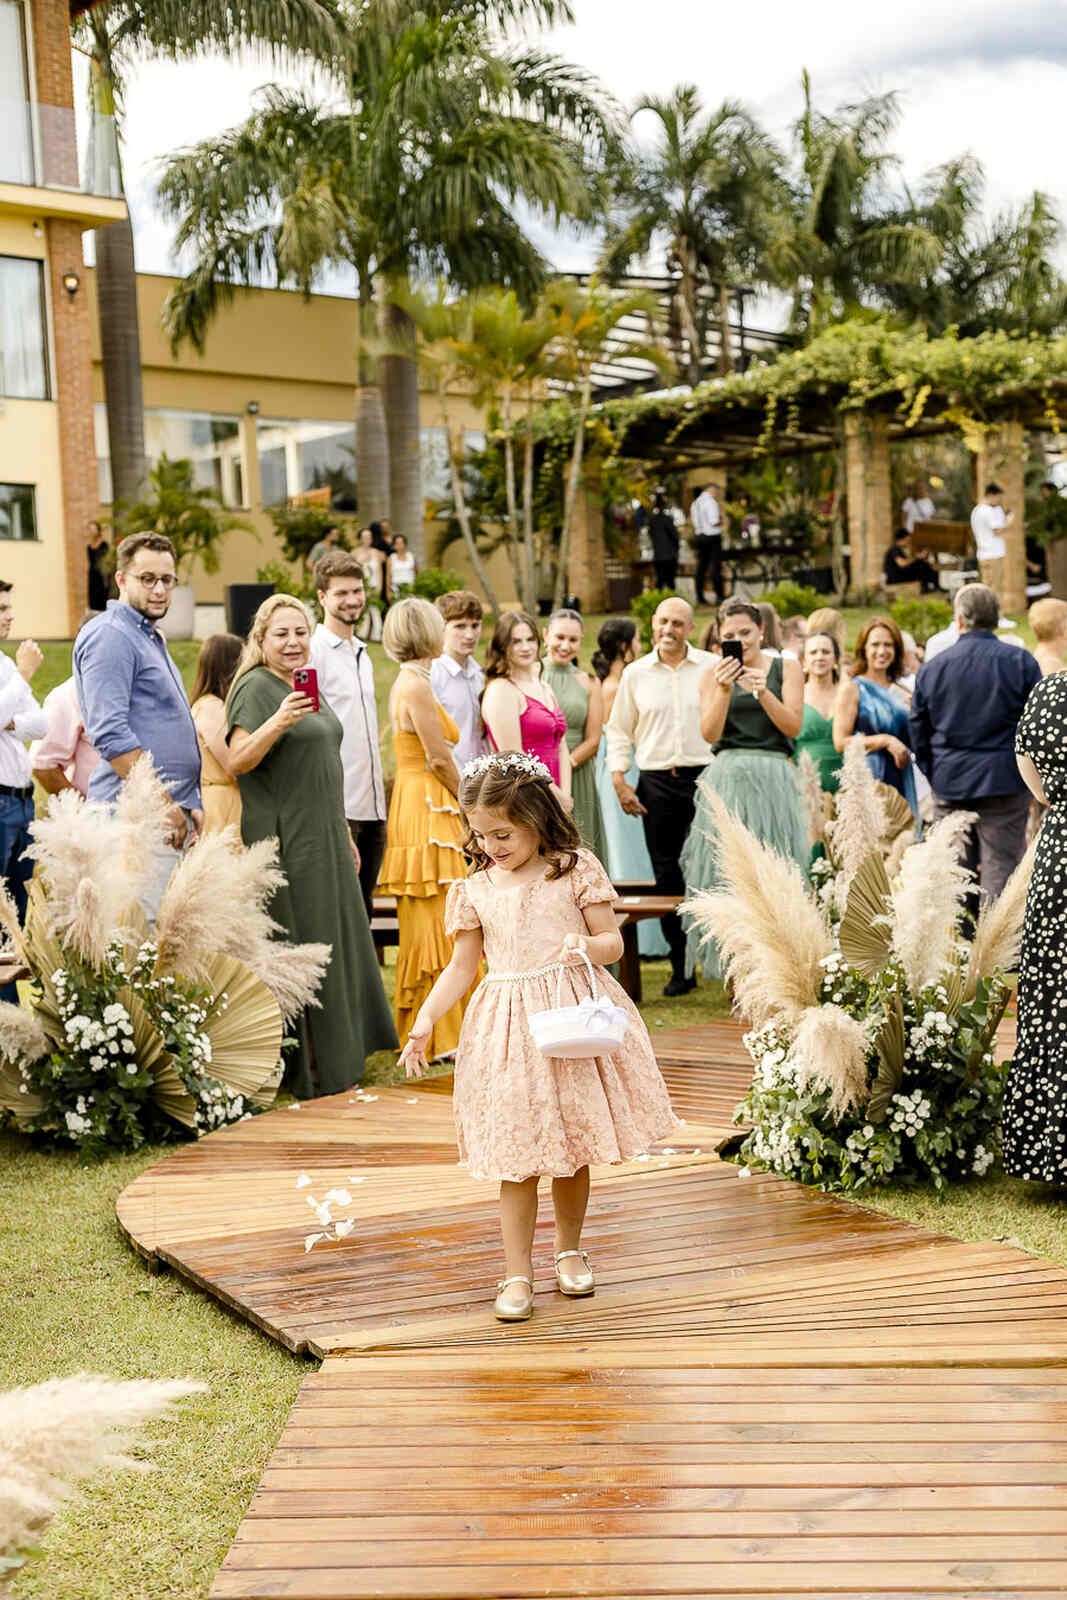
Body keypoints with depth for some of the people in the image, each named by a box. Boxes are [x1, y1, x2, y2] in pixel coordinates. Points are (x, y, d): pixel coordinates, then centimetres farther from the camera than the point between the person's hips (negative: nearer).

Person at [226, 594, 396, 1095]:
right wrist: (277, 722, -35)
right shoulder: (257, 688, -10)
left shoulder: (308, 688, 17)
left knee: (330, 946, 12)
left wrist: (344, 835, 22)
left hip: (323, 842, 9)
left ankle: (334, 1060, 22)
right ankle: (297, 1069, 1)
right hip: (284, 844, -9)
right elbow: (237, 761, -21)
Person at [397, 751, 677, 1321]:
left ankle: (569, 1250, 32)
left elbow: (613, 942, 1)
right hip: (509, 1024, 1)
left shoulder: (576, 871, -2)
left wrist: (588, 946, -22)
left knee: (573, 1149, 11)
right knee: (517, 1157, -1)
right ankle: (517, 1274, 8)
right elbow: (462, 966, 8)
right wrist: (423, 1025, 0)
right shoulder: (474, 889, 4)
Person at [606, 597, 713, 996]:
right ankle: (681, 967, 10)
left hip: (705, 777, -2)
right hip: (657, 783, 2)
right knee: (667, 874, 2)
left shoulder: (712, 668, 4)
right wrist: (619, 780, 5)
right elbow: (619, 730, 14)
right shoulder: (635, 673, 9)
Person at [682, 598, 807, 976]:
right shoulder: (714, 673, 9)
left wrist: (763, 692, -14)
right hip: (727, 778, 1)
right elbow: (710, 734, -1)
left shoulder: (786, 668, 9)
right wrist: (724, 690, -14)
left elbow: (793, 726, -1)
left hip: (772, 778, 0)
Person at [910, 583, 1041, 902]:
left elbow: (919, 736, 9)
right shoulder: (1021, 662, -5)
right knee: (1001, 869, -1)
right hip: (1005, 781, -3)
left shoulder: (930, 669, 3)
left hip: (949, 784, 3)